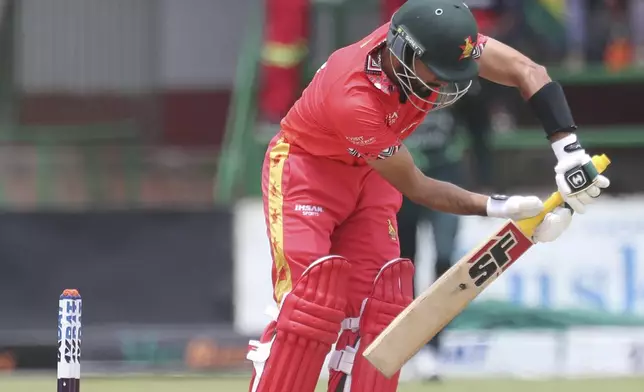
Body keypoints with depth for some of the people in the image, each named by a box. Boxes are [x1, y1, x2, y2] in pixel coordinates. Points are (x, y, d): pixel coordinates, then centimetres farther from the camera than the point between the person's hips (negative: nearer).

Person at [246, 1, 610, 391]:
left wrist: (569, 148, -36)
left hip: (366, 173, 7)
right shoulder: (355, 99, -39)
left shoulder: (435, 39, -26)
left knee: (378, 302, -2)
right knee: (309, 299, -20)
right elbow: (414, 187, -27)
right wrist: (498, 208, -33)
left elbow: (529, 73, -24)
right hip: (305, 168, -7)